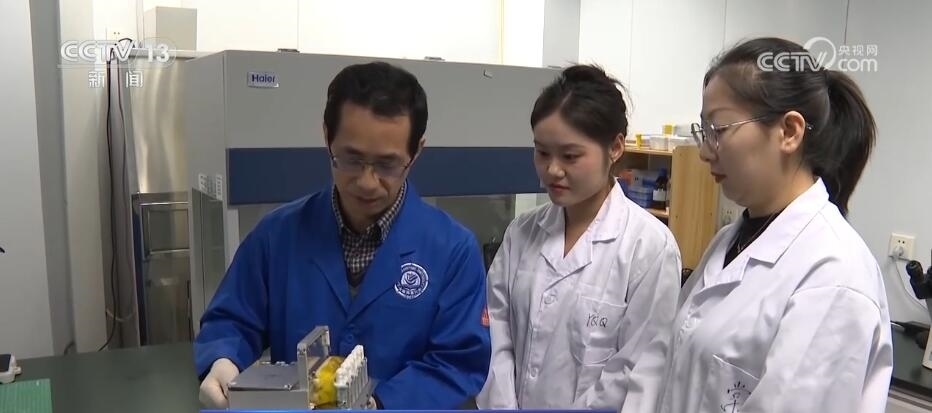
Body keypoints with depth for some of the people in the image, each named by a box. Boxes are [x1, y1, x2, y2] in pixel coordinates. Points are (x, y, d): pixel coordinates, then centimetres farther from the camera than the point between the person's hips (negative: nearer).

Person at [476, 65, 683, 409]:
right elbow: (496, 339, -4)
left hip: (589, 404, -3)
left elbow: (635, 373, -15)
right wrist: (502, 406, -13)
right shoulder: (521, 233, -2)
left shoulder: (651, 245, -15)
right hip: (515, 403, 4)